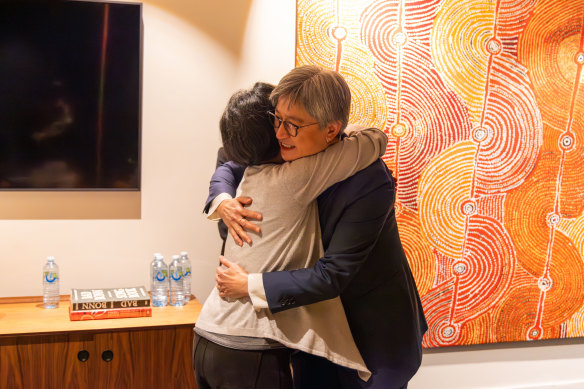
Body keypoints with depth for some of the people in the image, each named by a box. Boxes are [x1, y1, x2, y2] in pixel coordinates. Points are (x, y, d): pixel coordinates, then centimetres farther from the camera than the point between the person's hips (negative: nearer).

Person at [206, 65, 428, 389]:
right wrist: (223, 202, -18)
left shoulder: (371, 182, -30)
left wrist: (250, 286, -26)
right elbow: (228, 169, 5)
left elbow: (333, 274, -29)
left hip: (373, 328, -5)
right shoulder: (289, 156, -12)